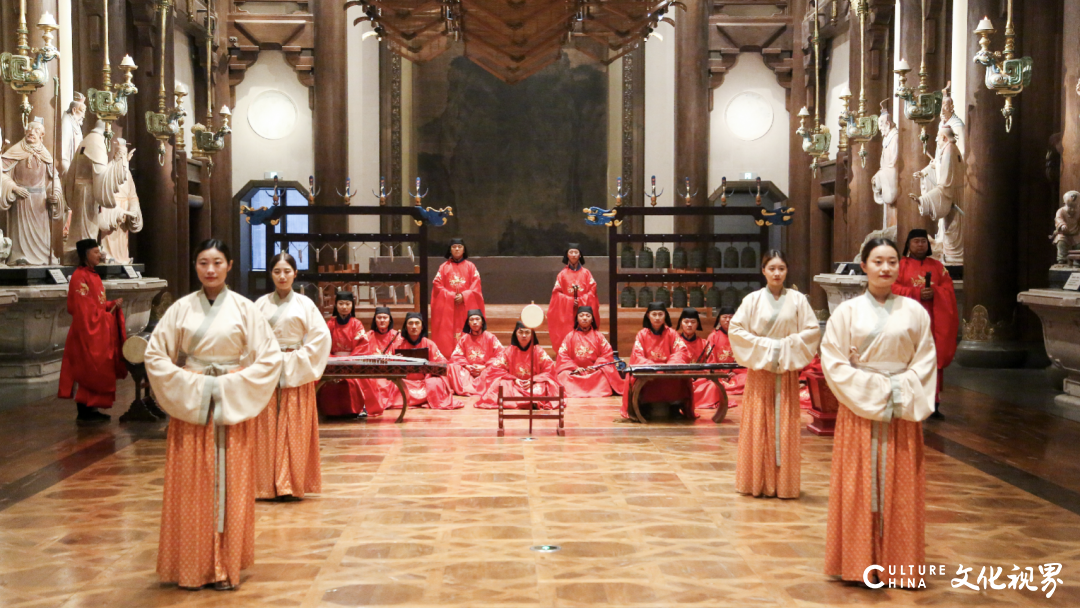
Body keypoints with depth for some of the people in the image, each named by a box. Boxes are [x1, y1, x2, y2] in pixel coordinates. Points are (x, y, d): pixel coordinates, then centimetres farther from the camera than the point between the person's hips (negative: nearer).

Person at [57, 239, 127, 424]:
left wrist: (114, 304, 2)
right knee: (88, 372, -5)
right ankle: (84, 413, 1)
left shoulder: (93, 276, 14)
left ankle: (91, 409, 18)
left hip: (99, 331, 9)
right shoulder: (79, 277, -15)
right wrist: (105, 315, -17)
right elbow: (82, 309, -18)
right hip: (87, 332, -9)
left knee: (99, 371, 11)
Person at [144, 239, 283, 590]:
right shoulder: (182, 309, 2)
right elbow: (155, 354, 1)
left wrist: (229, 387, -10)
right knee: (192, 485, 3)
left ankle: (226, 565, 12)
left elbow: (271, 357, -3)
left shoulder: (244, 309, 0)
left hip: (233, 407, -1)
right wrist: (191, 386, -9)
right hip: (189, 403, 1)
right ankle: (192, 565, 13)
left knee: (230, 483, 2)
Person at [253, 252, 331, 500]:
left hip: (295, 374, -1)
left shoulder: (304, 303, 2)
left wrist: (299, 359, -7)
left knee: (294, 428, -1)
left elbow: (321, 336, -2)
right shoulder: (261, 304, 6)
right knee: (267, 428, 2)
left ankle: (292, 483, 4)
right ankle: (268, 483, 8)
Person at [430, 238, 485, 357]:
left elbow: (476, 286, 2)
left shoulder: (470, 266, 11)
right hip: (448, 308, 0)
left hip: (466, 306, 0)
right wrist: (451, 296, -11)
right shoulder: (444, 267, 11)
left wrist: (463, 296, -13)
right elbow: (437, 285, 2)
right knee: (447, 335, -7)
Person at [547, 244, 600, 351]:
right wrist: (570, 301, -11)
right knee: (567, 335, -7)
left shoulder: (586, 273, 7)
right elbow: (557, 292, 2)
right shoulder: (562, 274, 6)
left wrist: (581, 300, -12)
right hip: (567, 311, 0)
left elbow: (592, 290, 2)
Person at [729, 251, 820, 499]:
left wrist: (786, 345, -9)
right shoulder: (752, 300, 0)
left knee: (785, 425, 2)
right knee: (758, 424, 2)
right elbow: (735, 328, -3)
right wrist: (762, 346, -10)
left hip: (787, 370, 0)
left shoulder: (797, 299, 1)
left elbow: (813, 330, 0)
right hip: (759, 369, 0)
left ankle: (783, 482, 9)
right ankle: (758, 481, 9)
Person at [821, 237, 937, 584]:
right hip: (859, 411, -1)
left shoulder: (914, 312, 3)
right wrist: (873, 392, -11)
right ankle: (859, 561, 10)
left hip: (902, 412, 1)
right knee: (859, 486, 2)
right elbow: (834, 363, -4)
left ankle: (898, 560, 14)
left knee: (901, 487, 4)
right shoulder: (847, 312, 0)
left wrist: (902, 392, -10)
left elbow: (925, 361, 4)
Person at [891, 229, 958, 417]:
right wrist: (917, 294, -16)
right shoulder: (900, 265, 6)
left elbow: (948, 288, 7)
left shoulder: (938, 266, 14)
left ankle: (933, 401, 1)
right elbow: (893, 288, -5)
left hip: (932, 320, 2)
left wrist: (934, 292, -14)